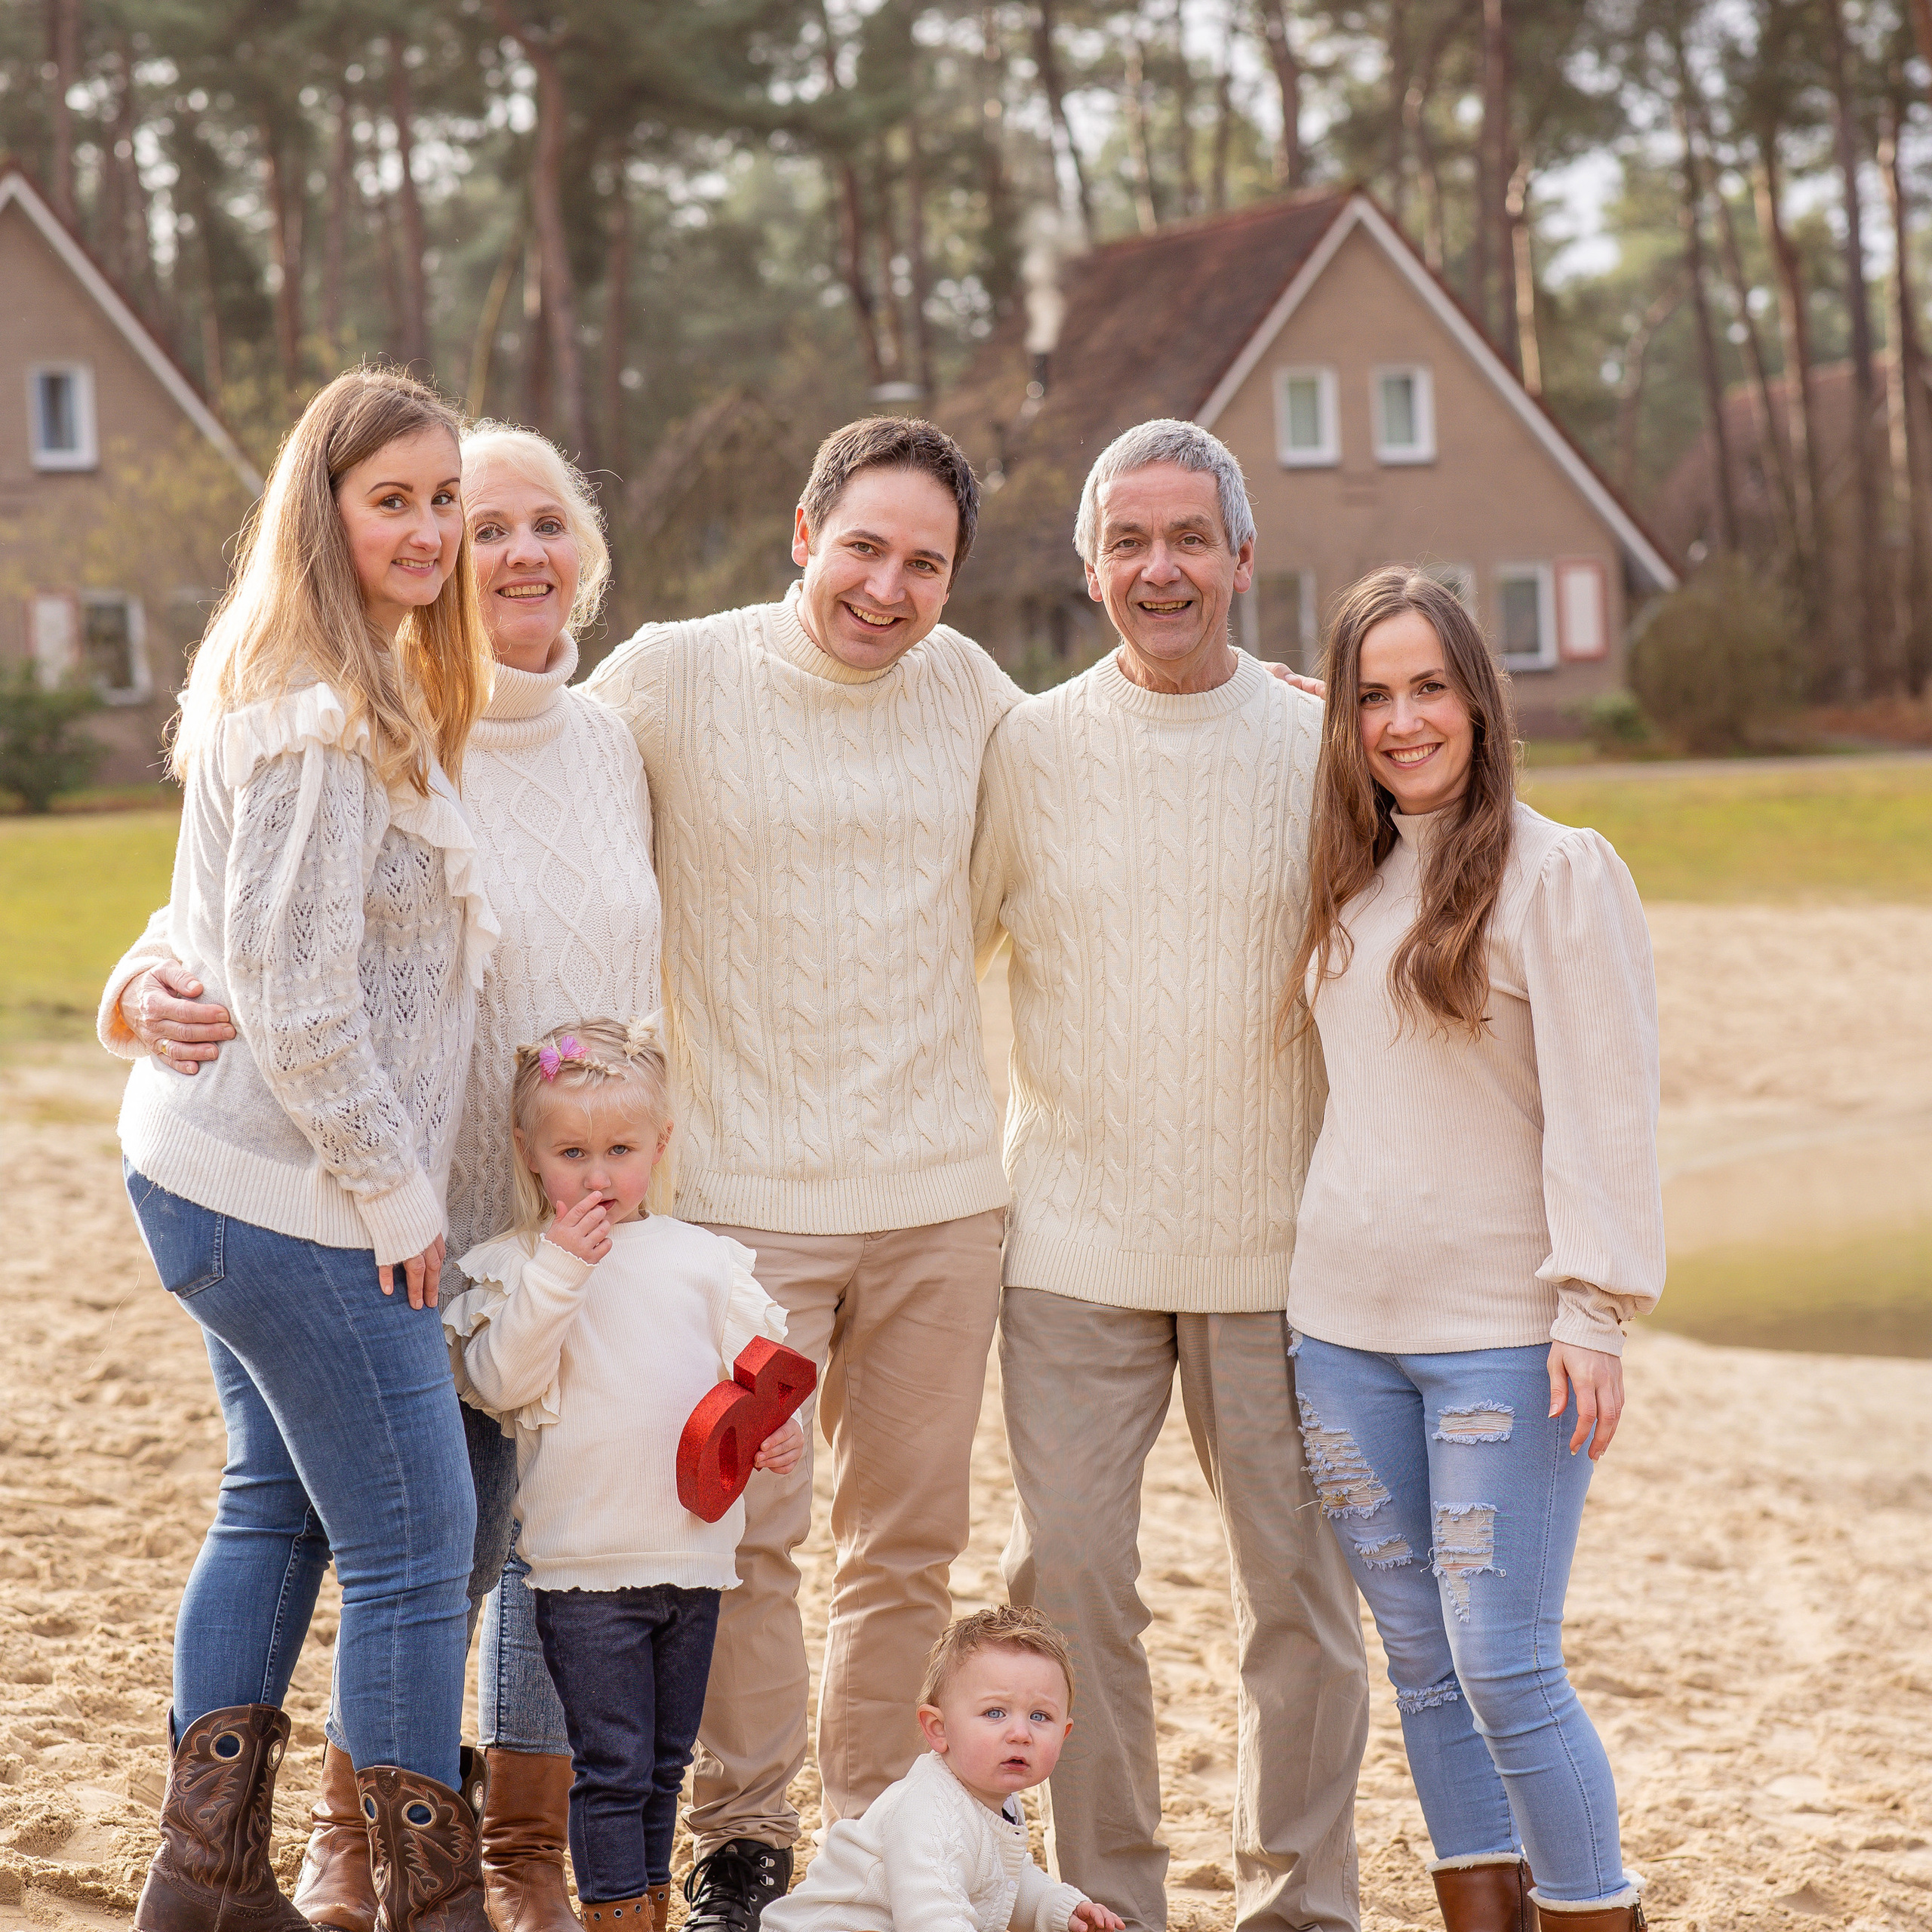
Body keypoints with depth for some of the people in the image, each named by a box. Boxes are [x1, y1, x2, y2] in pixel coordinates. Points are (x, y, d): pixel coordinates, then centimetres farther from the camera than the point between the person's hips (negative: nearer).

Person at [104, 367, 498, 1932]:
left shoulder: (364, 697, 11)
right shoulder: (323, 724, -20)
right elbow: (297, 1002, -22)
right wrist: (397, 1194, -15)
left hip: (212, 1172, 10)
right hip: (294, 1196, -10)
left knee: (279, 1509, 19)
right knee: (417, 1548, -2)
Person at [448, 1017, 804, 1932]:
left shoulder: (704, 1261, 6)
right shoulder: (515, 1266, -3)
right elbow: (499, 1381, -15)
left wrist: (778, 1425, -11)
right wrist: (557, 1271, -23)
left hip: (693, 1552, 4)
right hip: (585, 1562, -4)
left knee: (664, 1762, 16)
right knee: (611, 1767, -3)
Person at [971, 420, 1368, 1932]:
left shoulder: (1322, 748, 3)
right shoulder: (1029, 749, 4)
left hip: (1279, 1242, 0)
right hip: (1076, 1240, 1)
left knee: (1301, 1585, 4)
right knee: (1070, 1578, 2)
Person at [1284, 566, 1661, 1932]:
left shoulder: (1558, 871, -7)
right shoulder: (1352, 878, 12)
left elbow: (1605, 1105, -10)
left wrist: (1594, 1314, -15)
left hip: (1503, 1336, -6)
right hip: (1343, 1327, 6)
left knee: (1505, 1666, -8)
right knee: (1423, 1664, 10)